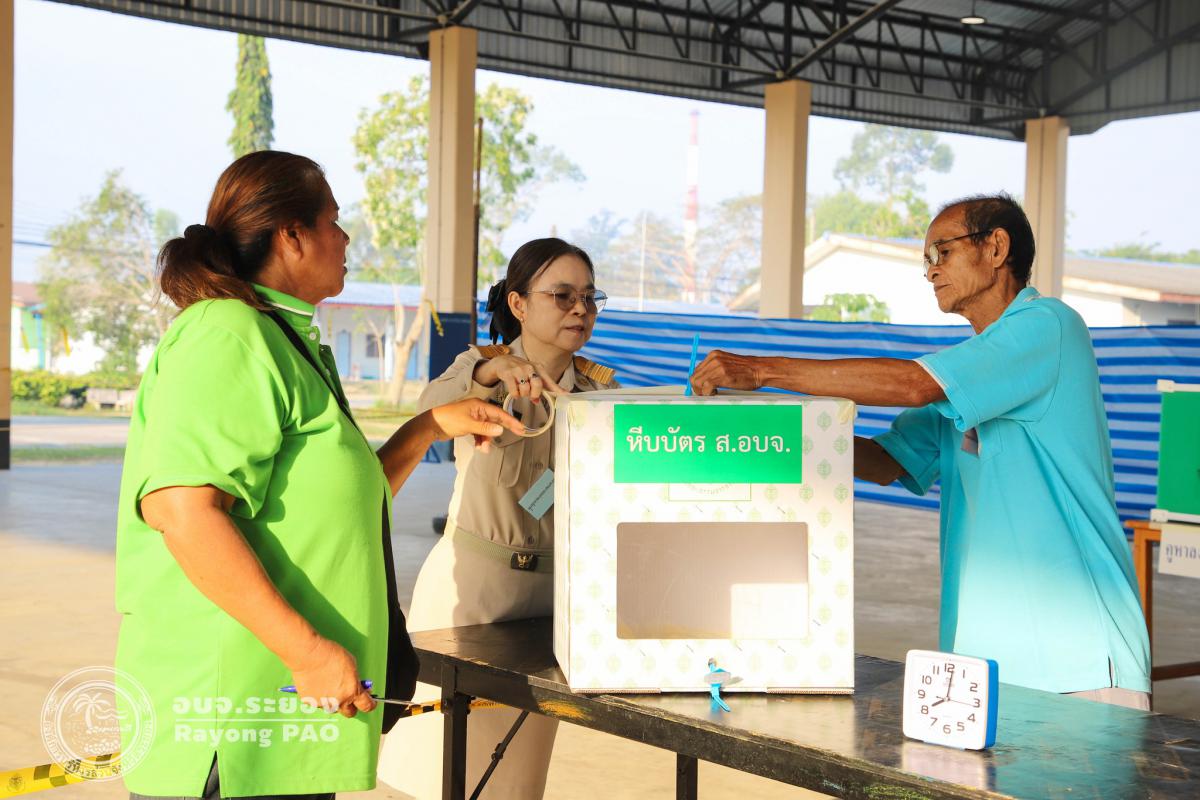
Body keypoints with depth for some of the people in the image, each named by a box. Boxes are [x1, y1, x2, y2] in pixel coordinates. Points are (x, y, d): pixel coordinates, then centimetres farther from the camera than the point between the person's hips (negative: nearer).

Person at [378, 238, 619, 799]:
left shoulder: (601, 388, 7)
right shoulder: (480, 367, -4)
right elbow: (434, 406, -28)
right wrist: (496, 369, -48)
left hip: (554, 585, 3)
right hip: (470, 583, -3)